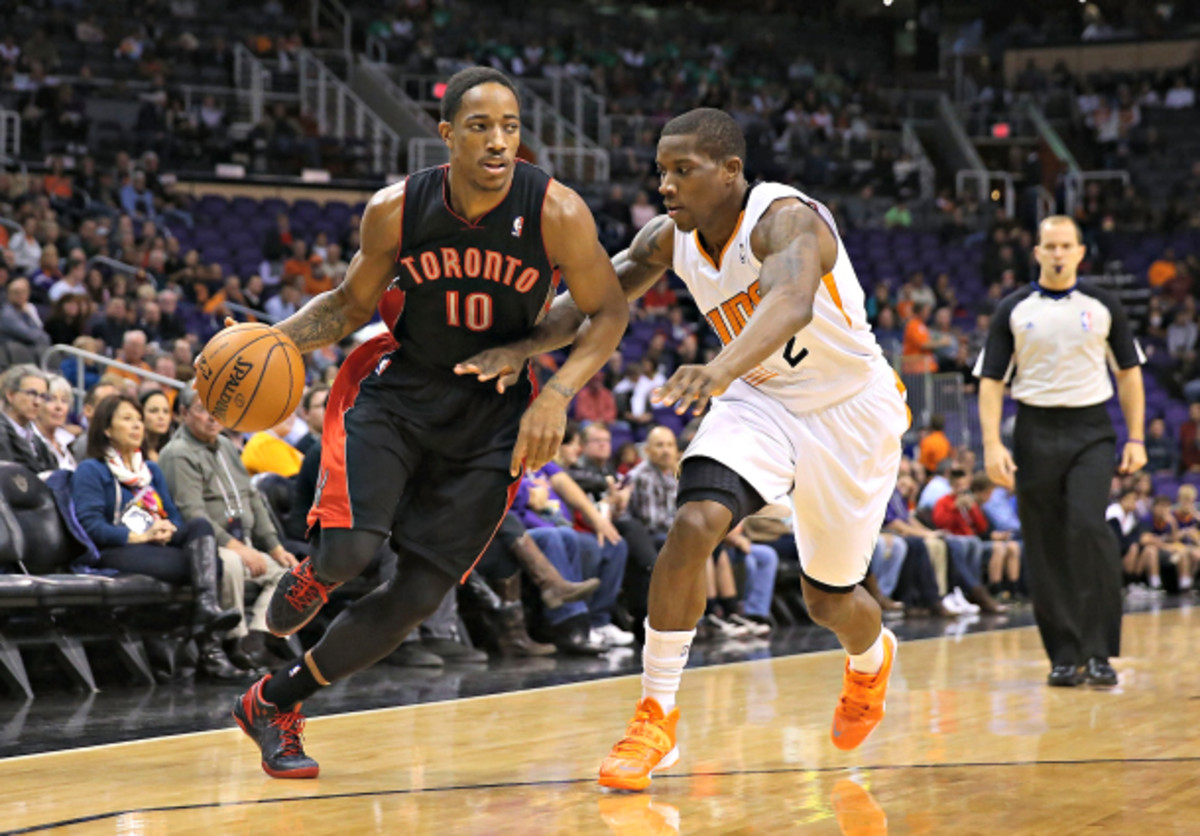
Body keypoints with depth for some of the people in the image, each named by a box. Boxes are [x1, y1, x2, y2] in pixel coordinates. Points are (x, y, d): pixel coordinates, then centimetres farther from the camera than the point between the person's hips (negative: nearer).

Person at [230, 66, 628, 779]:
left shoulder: (557, 213, -18)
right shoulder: (397, 210, -12)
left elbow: (610, 312, -8)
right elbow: (353, 303, 4)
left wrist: (557, 395, -23)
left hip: (492, 416, 0)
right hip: (397, 391, 0)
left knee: (419, 595, -2)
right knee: (351, 551, -24)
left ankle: (275, 703, 18)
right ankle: (314, 575, 16)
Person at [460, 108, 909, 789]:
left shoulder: (786, 219, -31)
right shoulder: (670, 238, -10)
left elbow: (791, 301, -51)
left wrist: (720, 370, -70)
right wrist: (524, 347, -20)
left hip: (849, 407, -4)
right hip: (760, 399, 4)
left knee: (830, 600, 8)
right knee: (694, 525, -23)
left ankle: (872, 657, 47)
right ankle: (656, 718, -14)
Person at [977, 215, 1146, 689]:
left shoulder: (1103, 307, 6)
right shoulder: (1014, 309, 5)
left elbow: (1129, 371, 13)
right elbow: (990, 380, 4)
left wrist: (1136, 439, 5)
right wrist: (992, 445, -7)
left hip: (1090, 429, -1)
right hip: (1036, 432, 1)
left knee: (1088, 528, -19)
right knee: (1044, 546, 1)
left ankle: (1099, 652, -14)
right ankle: (1064, 655, 10)